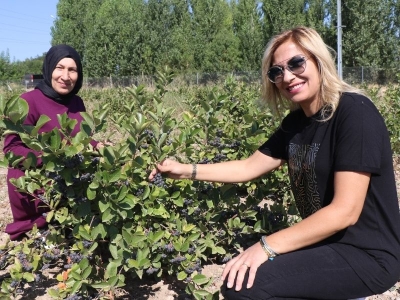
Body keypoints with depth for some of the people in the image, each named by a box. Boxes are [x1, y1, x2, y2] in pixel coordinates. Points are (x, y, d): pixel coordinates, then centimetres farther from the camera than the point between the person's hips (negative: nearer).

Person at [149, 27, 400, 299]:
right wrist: (187, 170, 4)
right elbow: (250, 167, 12)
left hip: (367, 254, -8)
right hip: (326, 241, 8)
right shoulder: (296, 122, 6)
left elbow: (345, 211, -24)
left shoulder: (355, 113, -19)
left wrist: (267, 246, -25)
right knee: (238, 268, 12)